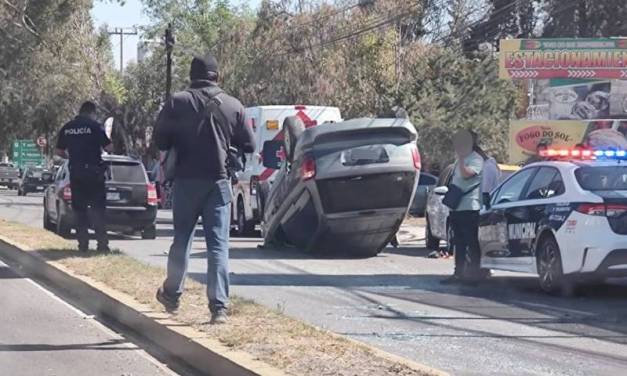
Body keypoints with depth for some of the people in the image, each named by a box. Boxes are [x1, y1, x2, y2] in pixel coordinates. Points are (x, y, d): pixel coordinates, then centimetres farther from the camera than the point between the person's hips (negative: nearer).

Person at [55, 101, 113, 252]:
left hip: (75, 172, 4)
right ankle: (102, 243, -7)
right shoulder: (95, 126, -6)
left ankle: (83, 243, 6)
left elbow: (59, 151, 12)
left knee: (79, 209, 10)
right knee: (98, 208, 0)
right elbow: (108, 148, -9)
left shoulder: (67, 128, 7)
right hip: (93, 171, -4)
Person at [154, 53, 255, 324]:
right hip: (219, 180, 0)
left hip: (186, 180, 0)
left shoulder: (177, 103, -4)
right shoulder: (233, 106, 0)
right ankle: (219, 306, -7)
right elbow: (249, 145, 4)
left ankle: (171, 294, 30)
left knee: (182, 239, 15)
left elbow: (160, 141, -3)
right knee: (218, 244, 0)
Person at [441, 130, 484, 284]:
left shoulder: (476, 159, -8)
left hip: (469, 207, -9)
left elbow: (466, 173, -26)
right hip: (456, 207, 9)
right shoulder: (459, 160, 21)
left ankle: (474, 271, -3)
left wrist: (460, 157, -26)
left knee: (472, 242, -6)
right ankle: (459, 272, 14)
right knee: (459, 243, 11)